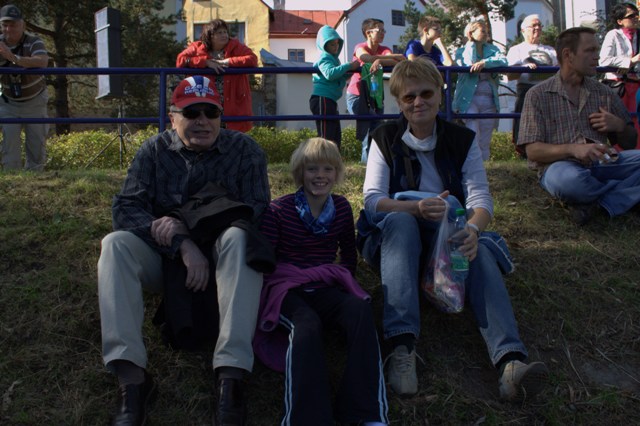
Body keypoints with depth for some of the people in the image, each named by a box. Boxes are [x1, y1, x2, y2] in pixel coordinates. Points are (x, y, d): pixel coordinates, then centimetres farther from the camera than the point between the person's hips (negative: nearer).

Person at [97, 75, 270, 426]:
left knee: (238, 237, -33)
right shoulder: (154, 151, -1)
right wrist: (183, 245, -29)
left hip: (221, 262, -2)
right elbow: (126, 207, -13)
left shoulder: (244, 150, -4)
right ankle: (131, 378, -36)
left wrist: (184, 225, -24)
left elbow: (255, 212, -14)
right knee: (116, 243, -25)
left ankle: (230, 376, -42)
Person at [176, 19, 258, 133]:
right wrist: (207, 62, -15)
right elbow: (180, 60, -9)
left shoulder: (235, 46, 4)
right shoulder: (197, 47, 4)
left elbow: (253, 59, -10)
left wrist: (227, 61, -12)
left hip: (233, 103, 0)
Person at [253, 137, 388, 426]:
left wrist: (344, 279, 13)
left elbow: (349, 253, 27)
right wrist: (270, 292, -9)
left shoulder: (342, 208, 13)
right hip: (287, 289, -3)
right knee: (307, 323, -39)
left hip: (327, 288, 3)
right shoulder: (279, 210, 2)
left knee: (360, 309, -32)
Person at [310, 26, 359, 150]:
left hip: (330, 100, 10)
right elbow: (330, 73, -29)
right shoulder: (324, 58, -9)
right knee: (326, 136, -12)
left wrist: (349, 72, 6)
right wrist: (349, 66, -26)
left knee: (336, 135, 14)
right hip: (322, 99, -10)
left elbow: (339, 78, 25)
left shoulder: (334, 58, 21)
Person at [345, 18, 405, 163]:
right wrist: (395, 57, -30)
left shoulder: (384, 49, 2)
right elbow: (369, 59, -33)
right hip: (357, 95, -5)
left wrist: (379, 61, -43)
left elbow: (396, 63, -21)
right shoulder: (360, 47, -9)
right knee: (366, 130, -16)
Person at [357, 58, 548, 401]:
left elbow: (481, 199, -7)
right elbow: (372, 200, -10)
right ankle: (402, 345, -48)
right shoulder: (385, 139, 2)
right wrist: (416, 208, -32)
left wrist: (472, 228, -32)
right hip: (392, 239, -1)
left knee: (479, 252, -32)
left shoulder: (463, 140, 5)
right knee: (400, 219, -35)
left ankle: (510, 361, -52)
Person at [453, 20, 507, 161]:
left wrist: (484, 62, -18)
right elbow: (466, 65, -9)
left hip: (489, 99, 4)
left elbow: (503, 61, -9)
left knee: (484, 142, 6)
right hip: (469, 99, -4)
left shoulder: (492, 49, 15)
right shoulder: (461, 51, 10)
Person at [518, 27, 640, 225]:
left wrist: (619, 126, -2)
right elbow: (533, 151, -5)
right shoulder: (538, 95, 3)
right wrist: (572, 149, -22)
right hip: (560, 166, -4)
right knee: (568, 179, -39)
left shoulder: (604, 94, 16)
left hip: (601, 164, 4)